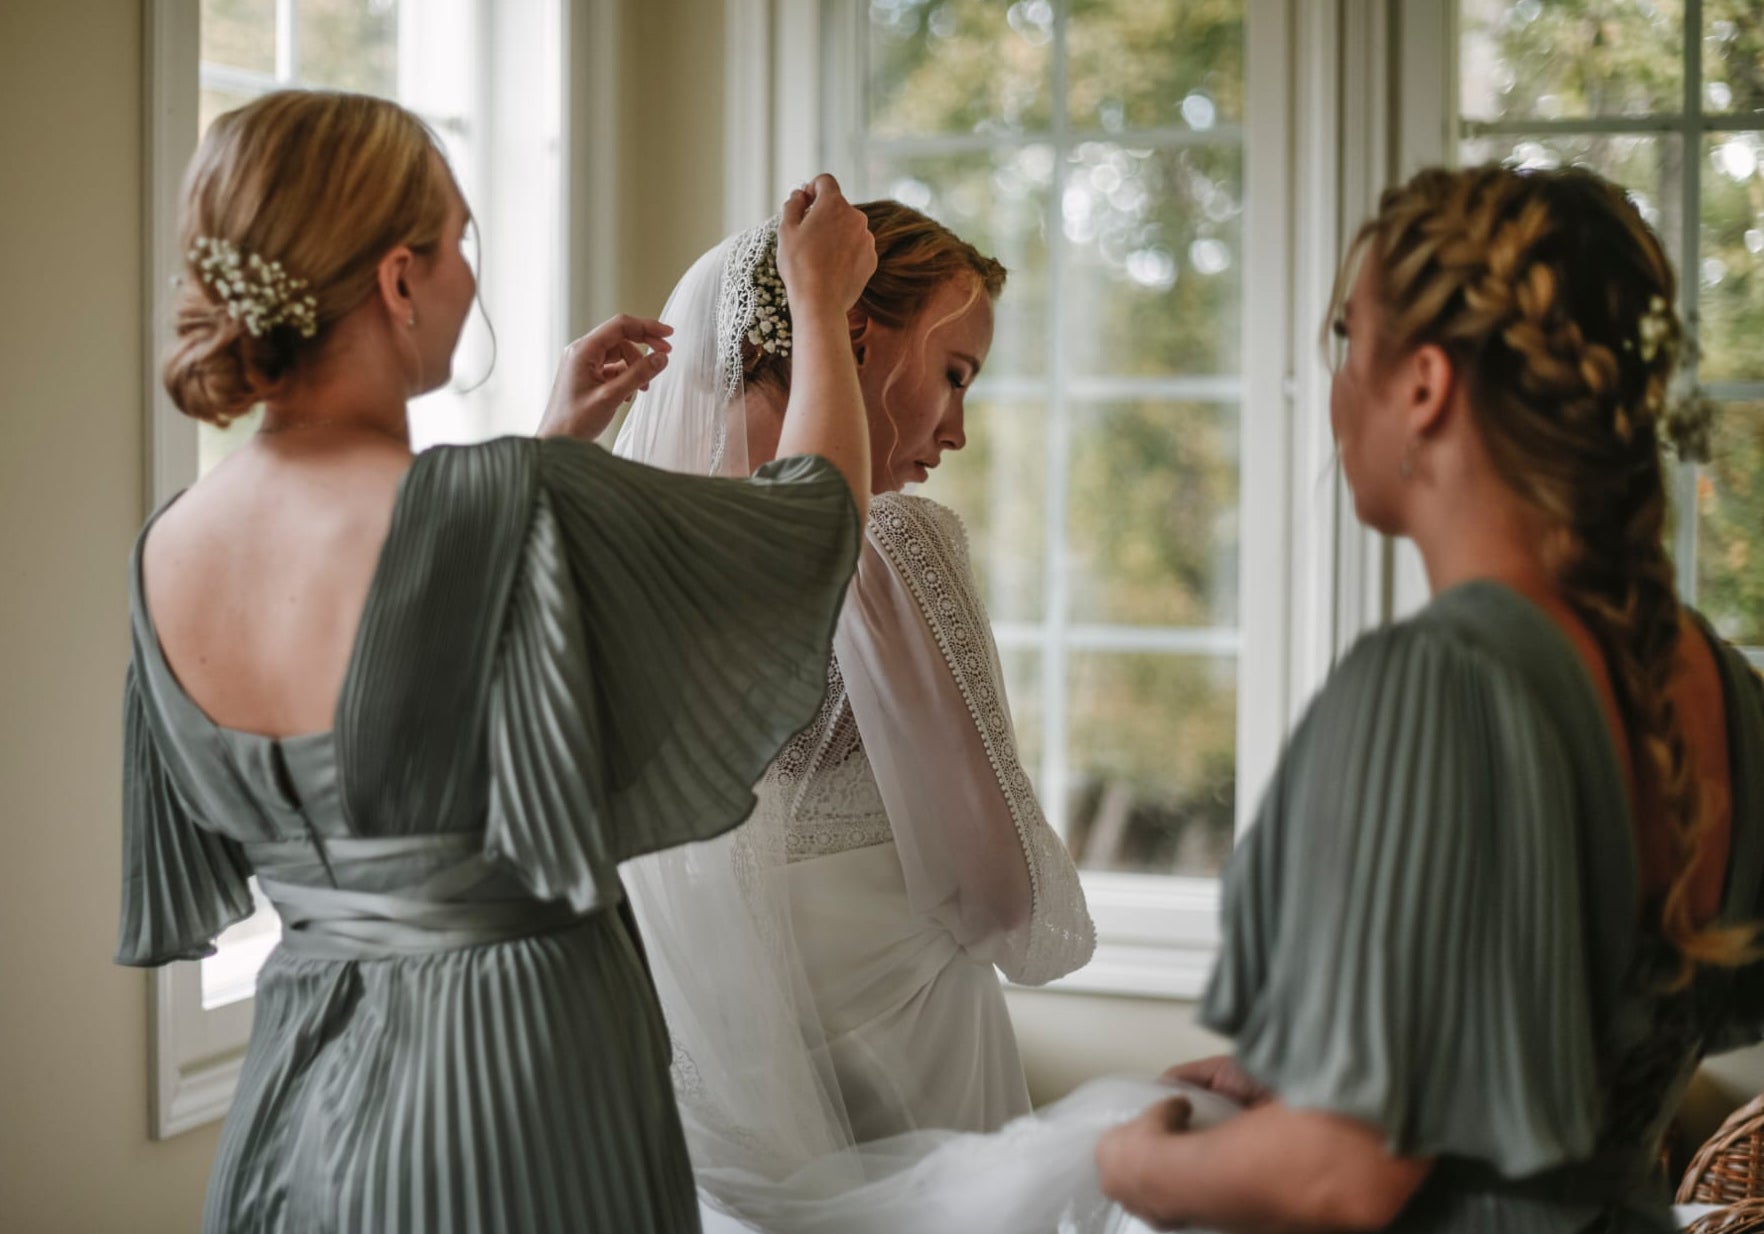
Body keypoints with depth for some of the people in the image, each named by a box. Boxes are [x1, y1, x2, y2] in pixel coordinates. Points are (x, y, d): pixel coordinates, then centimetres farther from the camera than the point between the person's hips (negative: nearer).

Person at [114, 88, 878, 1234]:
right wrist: (823, 303, 9)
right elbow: (818, 512, -7)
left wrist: (556, 443, 21)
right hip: (518, 1093, -6)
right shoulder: (522, 508, -23)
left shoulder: (169, 550, -3)